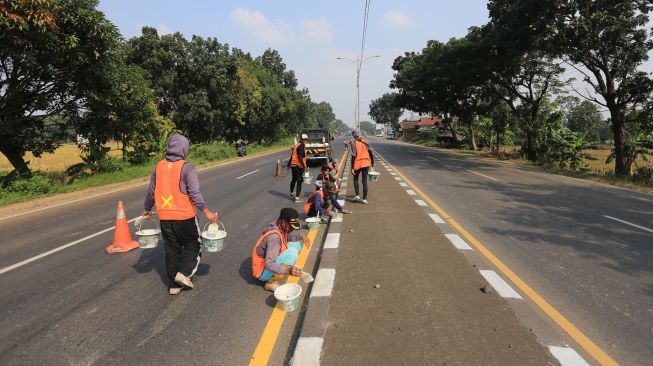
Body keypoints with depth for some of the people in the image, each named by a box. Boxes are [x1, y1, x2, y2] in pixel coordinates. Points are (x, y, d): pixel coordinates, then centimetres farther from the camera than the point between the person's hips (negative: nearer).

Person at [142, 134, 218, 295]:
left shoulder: (159, 166, 4)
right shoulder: (187, 167, -13)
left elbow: (151, 191, 12)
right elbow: (194, 193, -20)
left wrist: (147, 209, 26)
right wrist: (207, 211, -20)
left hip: (165, 217, 5)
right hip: (185, 216, -5)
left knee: (172, 249, 15)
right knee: (193, 244, 15)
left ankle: (174, 284, 22)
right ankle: (184, 273, 0)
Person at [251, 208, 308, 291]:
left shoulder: (281, 228, -7)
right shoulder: (274, 236, -32)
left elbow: (289, 236, 15)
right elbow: (269, 264, -36)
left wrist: (301, 236, -4)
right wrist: (287, 271, -49)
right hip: (263, 272, -8)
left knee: (296, 244, 3)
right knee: (292, 251, -27)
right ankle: (271, 282, -13)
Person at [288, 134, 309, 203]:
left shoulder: (296, 145, 12)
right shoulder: (301, 146, -16)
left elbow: (292, 155, 19)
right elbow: (300, 157, -25)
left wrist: (289, 163, 28)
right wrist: (304, 166, -25)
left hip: (293, 165, 9)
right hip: (298, 166, -9)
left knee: (294, 179, 24)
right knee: (299, 181, -3)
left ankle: (291, 194, 40)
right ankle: (297, 198, -3)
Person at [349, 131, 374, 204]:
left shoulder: (353, 143, -9)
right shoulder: (365, 142, 4)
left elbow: (353, 156, -13)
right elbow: (370, 153, 4)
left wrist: (352, 168, -11)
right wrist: (372, 162, 14)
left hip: (358, 163, -3)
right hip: (366, 163, 3)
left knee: (355, 178, 19)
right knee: (365, 181, 7)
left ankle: (357, 196, 9)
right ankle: (364, 199, 8)